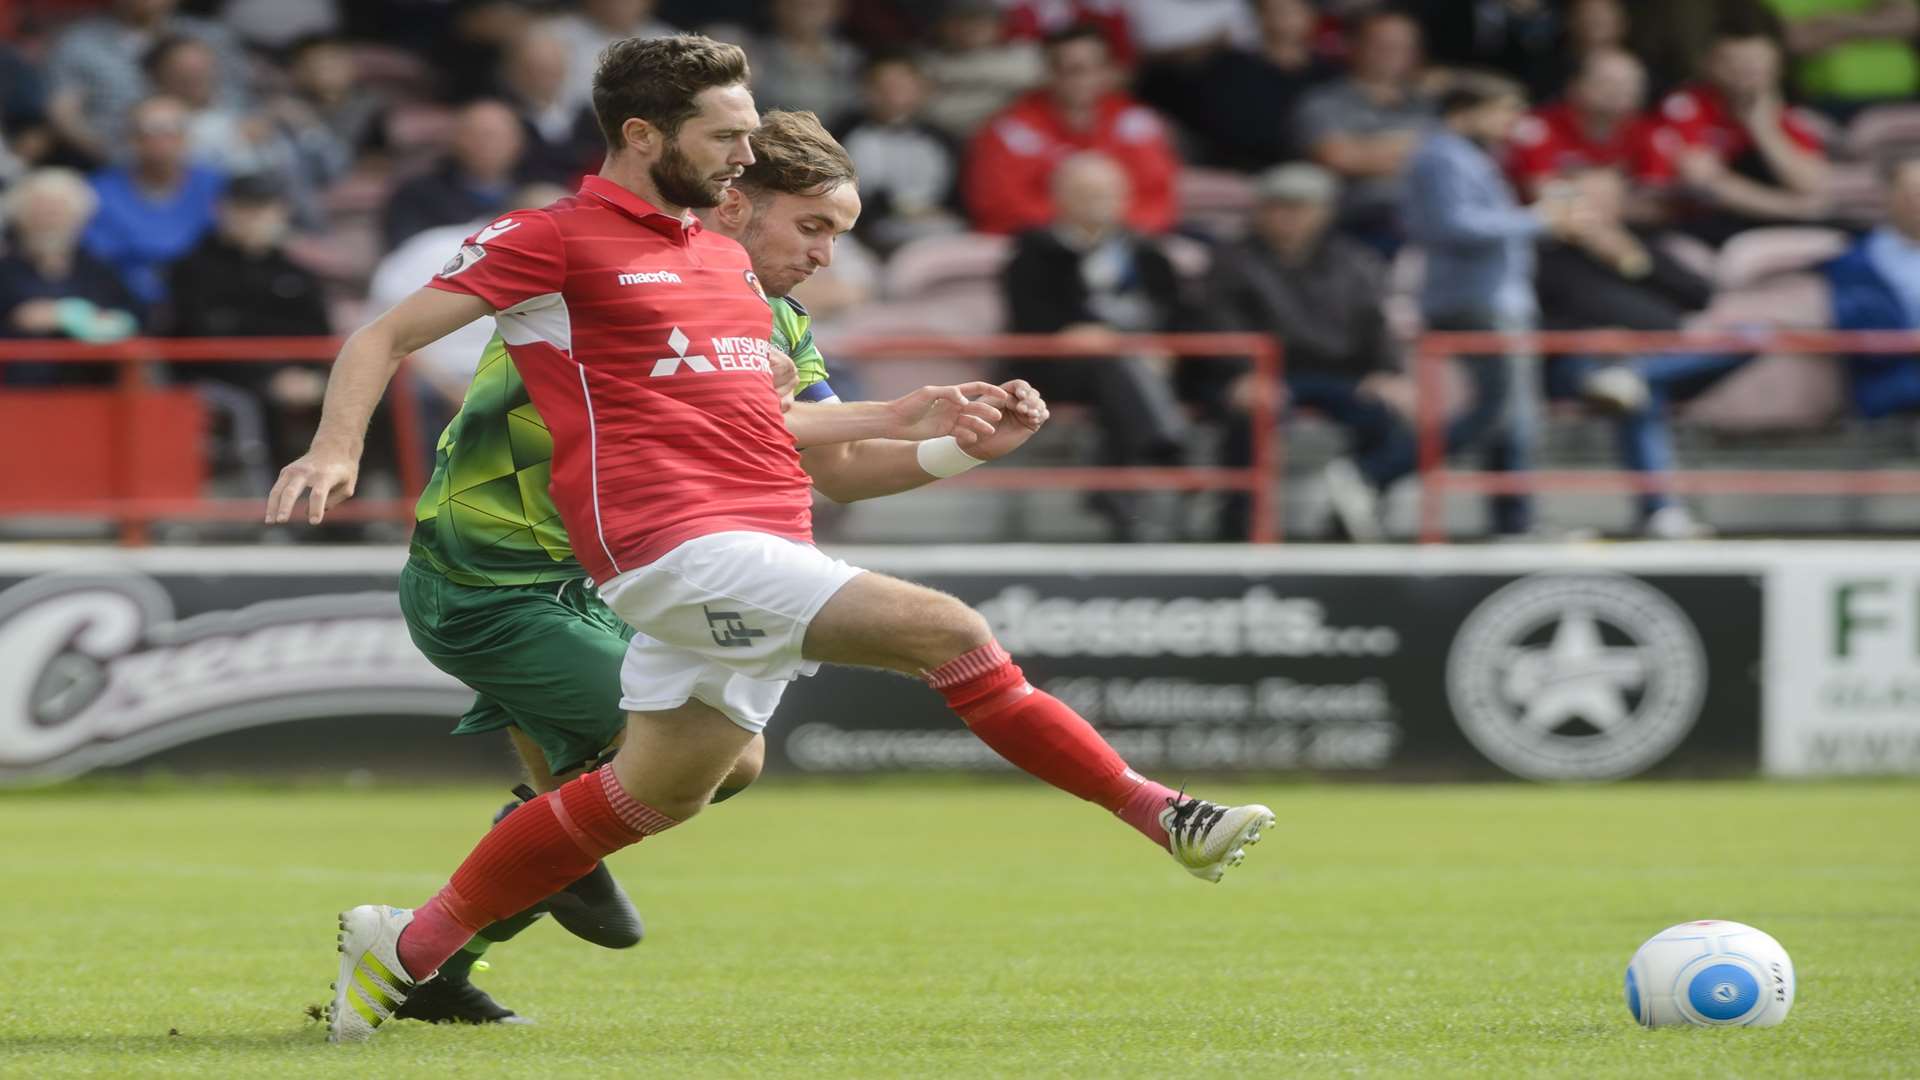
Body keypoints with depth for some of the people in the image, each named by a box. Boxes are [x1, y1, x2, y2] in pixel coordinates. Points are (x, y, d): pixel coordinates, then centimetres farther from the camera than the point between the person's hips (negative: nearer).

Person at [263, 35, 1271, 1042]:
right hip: (674, 544, -9)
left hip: (760, 552, 9)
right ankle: (1156, 812, -11)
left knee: (654, 793, 10)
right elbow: (384, 337, -2)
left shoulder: (723, 259, 22)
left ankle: (410, 944, 22)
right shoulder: (555, 239, -2)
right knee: (946, 629, -18)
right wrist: (337, 449, -19)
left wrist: (912, 415, 26)